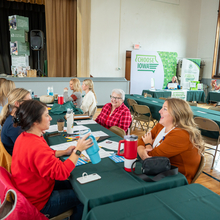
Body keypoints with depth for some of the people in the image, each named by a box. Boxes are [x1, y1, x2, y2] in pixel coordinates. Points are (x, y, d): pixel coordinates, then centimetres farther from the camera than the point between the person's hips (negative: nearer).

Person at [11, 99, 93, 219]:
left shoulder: (24, 137, -2)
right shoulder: (36, 146, -34)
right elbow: (61, 172, -32)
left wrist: (64, 152, 1)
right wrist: (78, 150, -25)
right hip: (39, 202, -10)